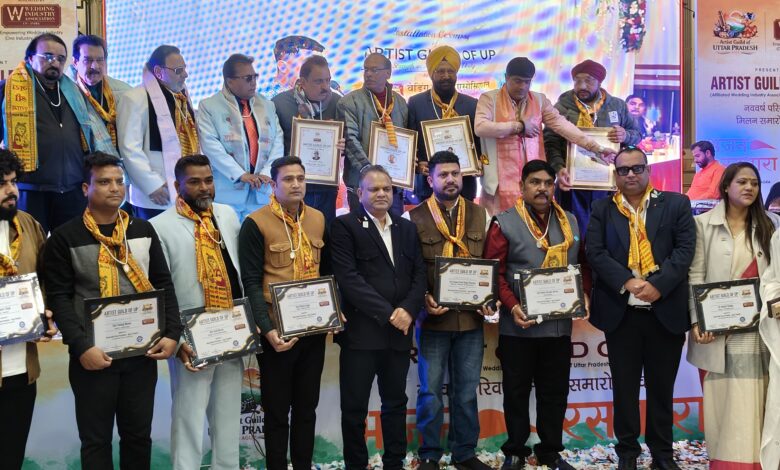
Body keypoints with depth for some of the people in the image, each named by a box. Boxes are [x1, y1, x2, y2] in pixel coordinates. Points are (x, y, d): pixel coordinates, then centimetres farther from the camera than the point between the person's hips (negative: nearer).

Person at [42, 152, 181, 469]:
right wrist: (81, 346, -18)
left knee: (139, 434, 13)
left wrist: (172, 333, -4)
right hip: (94, 355, -3)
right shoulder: (65, 238, -4)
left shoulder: (143, 230, 7)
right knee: (96, 440, 7)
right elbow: (59, 298, -8)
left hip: (142, 353, 3)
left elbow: (164, 285, 8)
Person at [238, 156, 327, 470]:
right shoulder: (256, 223, -8)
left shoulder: (319, 219, 8)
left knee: (307, 406, 14)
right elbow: (251, 282, -11)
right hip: (278, 330, -5)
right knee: (277, 409, 6)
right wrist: (267, 329, -19)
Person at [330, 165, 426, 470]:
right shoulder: (345, 226, -3)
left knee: (396, 402, 13)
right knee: (355, 407, 2)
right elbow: (348, 277, -13)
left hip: (399, 330, 5)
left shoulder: (407, 228, 14)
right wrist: (387, 313, -16)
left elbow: (419, 274, 8)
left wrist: (408, 310, -10)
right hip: (361, 330, -5)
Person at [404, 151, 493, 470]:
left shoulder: (479, 215, 8)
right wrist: (423, 301, -15)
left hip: (471, 317, 3)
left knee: (466, 391, 11)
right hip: (433, 317, -3)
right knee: (430, 391, 5)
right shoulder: (415, 217, -1)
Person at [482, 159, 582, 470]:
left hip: (559, 324, 4)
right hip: (519, 325, -4)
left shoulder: (570, 223, 11)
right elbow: (494, 271, -8)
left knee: (555, 391, 11)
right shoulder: (505, 223, -5)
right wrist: (512, 306, -19)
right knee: (517, 391, 7)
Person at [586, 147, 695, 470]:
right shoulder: (602, 209, 6)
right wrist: (628, 282, -18)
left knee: (662, 386, 11)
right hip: (621, 311, 0)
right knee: (625, 385, 9)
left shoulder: (676, 204, 5)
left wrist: (658, 285, -17)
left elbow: (685, 248, -5)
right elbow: (595, 252, -4)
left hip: (666, 310, 0)